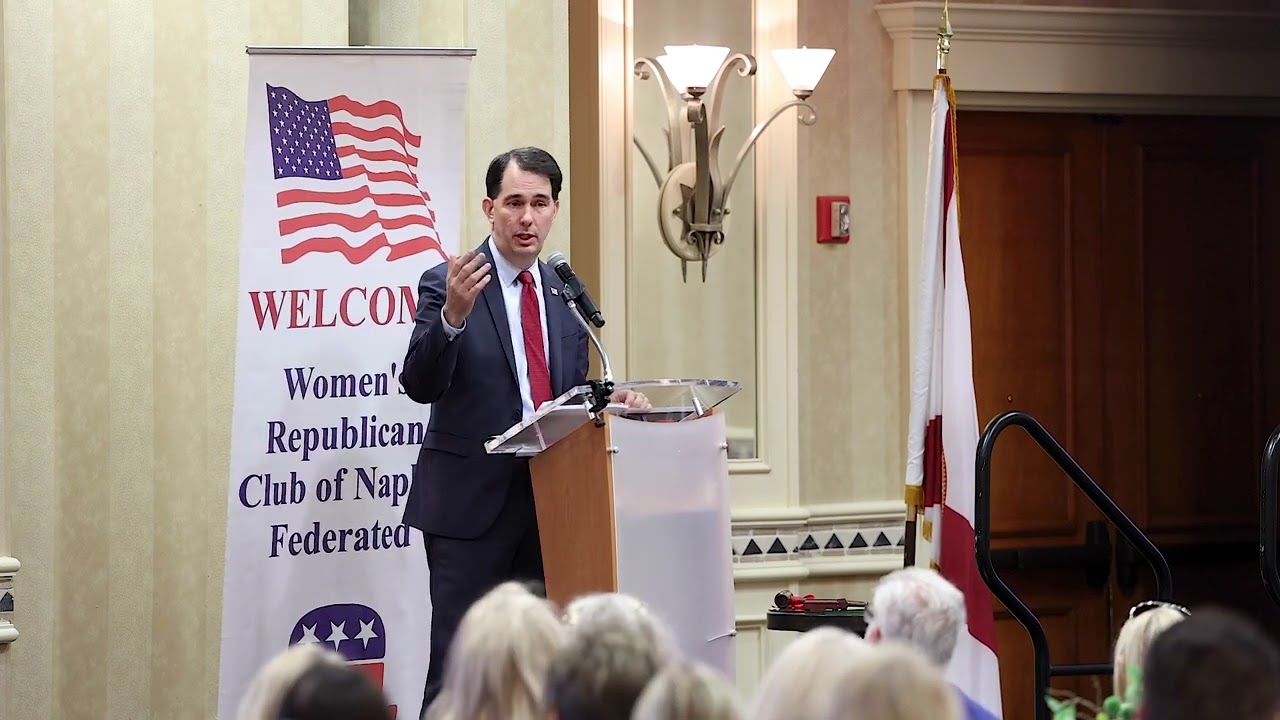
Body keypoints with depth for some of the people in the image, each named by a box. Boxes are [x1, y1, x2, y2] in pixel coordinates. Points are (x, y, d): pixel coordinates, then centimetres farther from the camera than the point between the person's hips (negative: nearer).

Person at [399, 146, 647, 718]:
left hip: (550, 499, 6)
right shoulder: (447, 284, -6)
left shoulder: (564, 293, 12)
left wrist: (609, 398, -3)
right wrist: (453, 315, -33)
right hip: (473, 500, -6)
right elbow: (420, 386, -17)